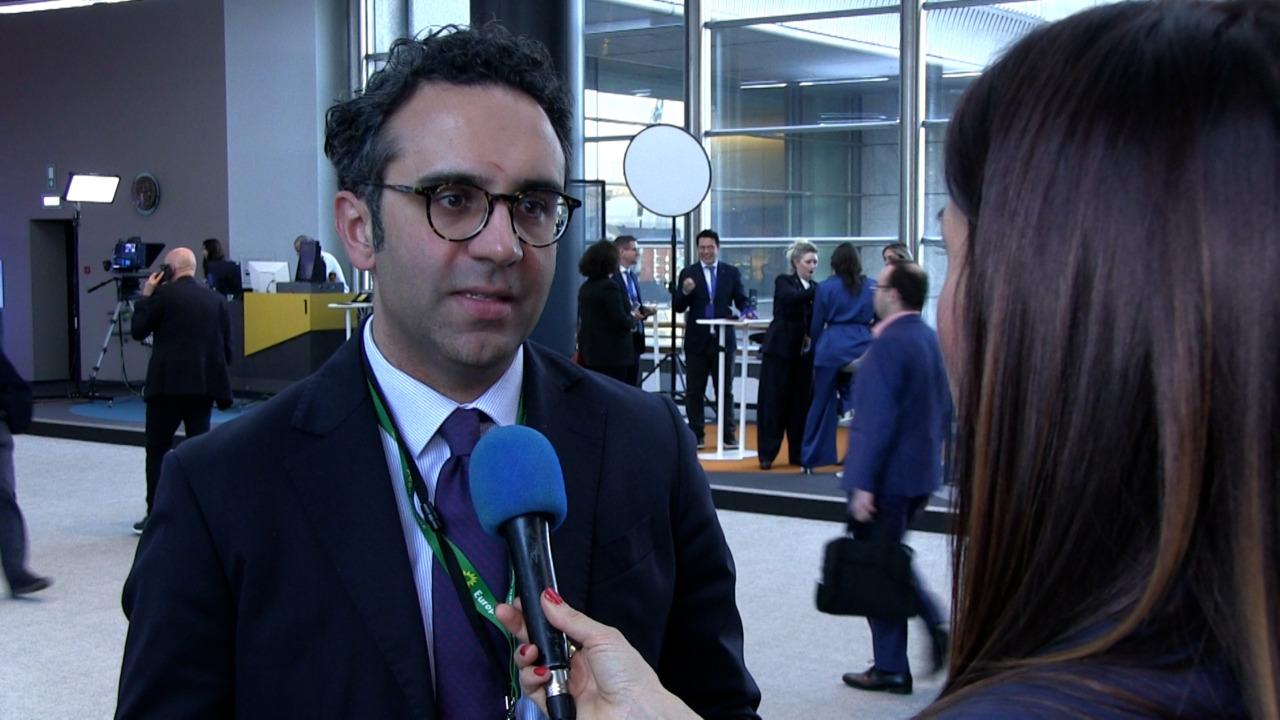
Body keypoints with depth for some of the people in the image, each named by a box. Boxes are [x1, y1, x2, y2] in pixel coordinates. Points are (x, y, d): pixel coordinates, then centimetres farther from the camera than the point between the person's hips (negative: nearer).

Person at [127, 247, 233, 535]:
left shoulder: (164, 294, -5)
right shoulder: (216, 300, 9)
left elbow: (138, 330, 1)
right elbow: (227, 347, 9)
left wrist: (146, 296, 9)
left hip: (169, 384, -4)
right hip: (205, 383, 4)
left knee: (157, 449, 5)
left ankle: (155, 515, 4)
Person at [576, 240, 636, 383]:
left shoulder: (585, 287, 10)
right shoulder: (609, 286, -16)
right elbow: (621, 321, -18)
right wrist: (633, 318, 1)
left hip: (590, 352, 8)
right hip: (612, 354, -8)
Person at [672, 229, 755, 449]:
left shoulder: (731, 273, 7)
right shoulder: (688, 273, 3)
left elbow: (741, 299, 5)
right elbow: (678, 307, -1)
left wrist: (747, 311, -17)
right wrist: (685, 292, -21)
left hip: (723, 339, 0)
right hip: (697, 340, 0)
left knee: (726, 390, 6)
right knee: (694, 391, 5)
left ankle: (729, 435, 12)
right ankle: (696, 436, 13)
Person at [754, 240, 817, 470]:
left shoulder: (815, 288, 11)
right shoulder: (783, 282, -2)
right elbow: (792, 298, -24)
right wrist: (819, 291, -32)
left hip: (804, 352, 4)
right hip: (780, 349, -4)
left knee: (800, 401, 5)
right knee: (774, 400, -2)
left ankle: (798, 453, 13)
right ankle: (767, 453, 3)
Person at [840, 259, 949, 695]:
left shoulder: (889, 345, -20)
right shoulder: (930, 339, 9)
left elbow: (878, 419, -23)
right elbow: (944, 410, 15)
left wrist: (863, 484, -21)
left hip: (887, 476, -9)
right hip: (920, 471, 9)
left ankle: (890, 669, 11)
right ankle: (935, 625, 15)